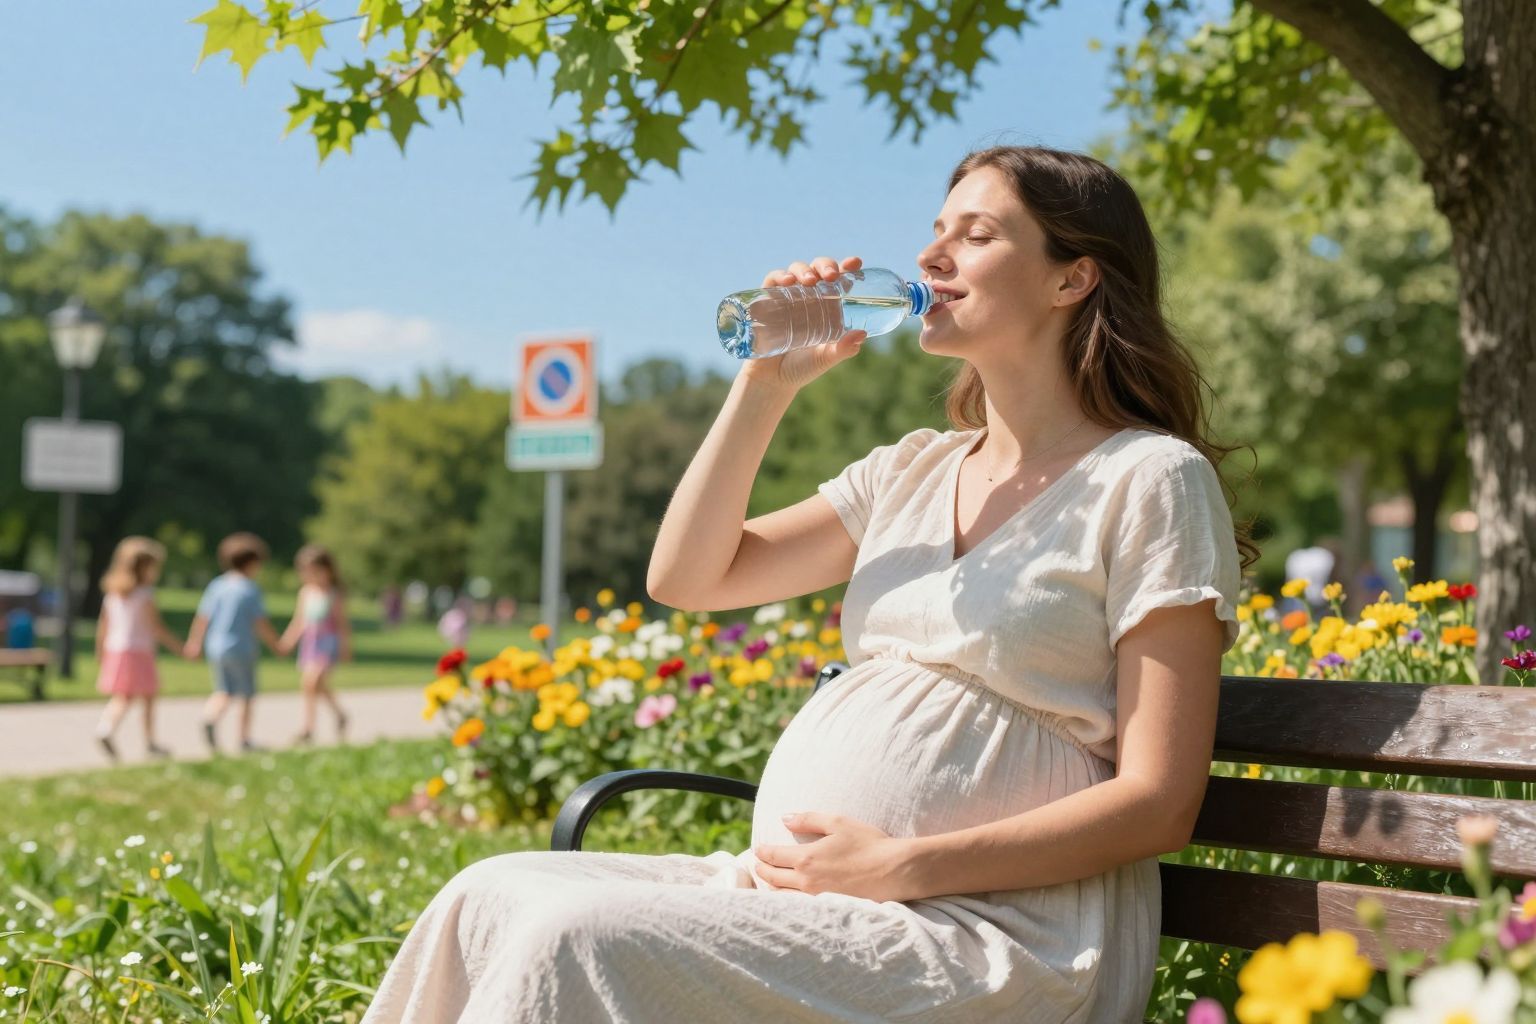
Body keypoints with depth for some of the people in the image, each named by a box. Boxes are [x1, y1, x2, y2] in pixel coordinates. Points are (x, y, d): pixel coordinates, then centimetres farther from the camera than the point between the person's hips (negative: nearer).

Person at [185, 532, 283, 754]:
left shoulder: (217, 586, 2)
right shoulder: (251, 590, -11)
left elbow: (202, 617, 4)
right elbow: (261, 624, -12)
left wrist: (195, 641, 16)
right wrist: (275, 646, -1)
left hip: (216, 647, 4)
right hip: (241, 648, -4)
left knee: (223, 692, 14)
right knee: (247, 696, 10)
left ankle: (209, 719, -13)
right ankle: (244, 739, 10)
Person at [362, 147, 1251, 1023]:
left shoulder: (1150, 479, -3)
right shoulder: (912, 472, 17)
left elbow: (1157, 804, -10)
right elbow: (685, 578, 15)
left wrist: (900, 866, -16)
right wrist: (765, 386, 5)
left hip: (987, 936, -7)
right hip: (803, 885, 7)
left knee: (582, 939, -25)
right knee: (488, 898, -11)